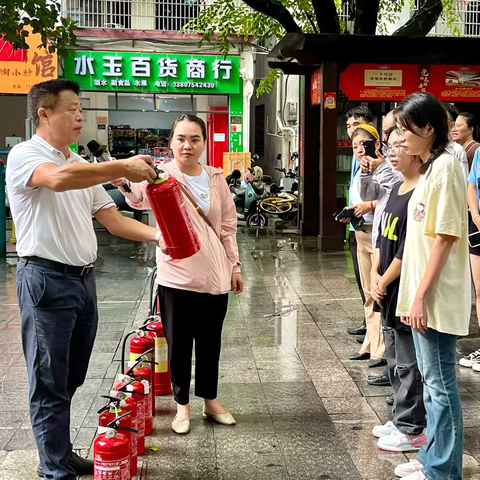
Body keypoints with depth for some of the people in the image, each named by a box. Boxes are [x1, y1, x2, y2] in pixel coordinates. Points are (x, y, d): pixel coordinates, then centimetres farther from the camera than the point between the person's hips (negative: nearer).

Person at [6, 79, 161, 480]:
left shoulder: (82, 167, 16)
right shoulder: (24, 156, -8)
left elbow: (112, 219, 13)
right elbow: (59, 178, -31)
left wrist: (155, 235, -4)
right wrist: (123, 168, -28)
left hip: (83, 278, 8)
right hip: (46, 280, -8)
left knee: (71, 378, 16)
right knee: (50, 382, 0)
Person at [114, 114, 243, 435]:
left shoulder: (216, 179, 5)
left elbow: (229, 225, 11)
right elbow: (141, 196, -32)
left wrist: (235, 266, 9)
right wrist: (124, 183, -54)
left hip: (215, 275, 4)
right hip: (176, 276, -3)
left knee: (210, 341, 15)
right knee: (179, 343, 7)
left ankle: (210, 400, 31)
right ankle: (183, 405, 23)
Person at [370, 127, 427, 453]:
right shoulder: (397, 189, 12)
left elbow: (409, 248, -20)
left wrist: (385, 281, -11)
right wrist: (375, 276, 2)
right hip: (388, 291, 9)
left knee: (408, 362, 1)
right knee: (395, 359, 17)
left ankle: (412, 430, 12)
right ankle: (402, 419, 30)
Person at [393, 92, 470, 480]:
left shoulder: (445, 166, -14)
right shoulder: (429, 168, 13)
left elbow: (444, 237, -19)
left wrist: (421, 295, -18)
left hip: (436, 297, -10)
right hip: (423, 295, 10)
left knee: (439, 383, 0)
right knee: (432, 380, 17)